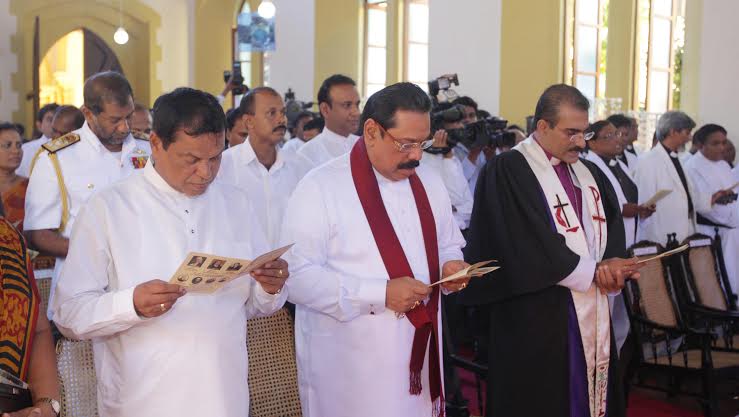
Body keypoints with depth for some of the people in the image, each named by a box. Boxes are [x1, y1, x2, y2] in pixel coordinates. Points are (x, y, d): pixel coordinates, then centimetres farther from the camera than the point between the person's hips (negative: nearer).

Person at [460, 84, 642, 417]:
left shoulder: (588, 173, 14)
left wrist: (611, 263, -11)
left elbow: (613, 224, 11)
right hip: (535, 322, -7)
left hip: (591, 316, 7)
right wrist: (594, 271, -11)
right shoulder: (508, 171, -11)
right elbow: (531, 247, -18)